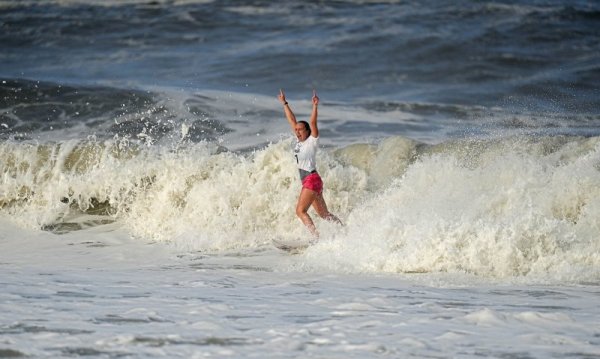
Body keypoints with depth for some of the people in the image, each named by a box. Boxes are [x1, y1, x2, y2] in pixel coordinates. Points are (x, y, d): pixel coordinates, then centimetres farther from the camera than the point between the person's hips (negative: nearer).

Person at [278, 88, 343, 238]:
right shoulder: (299, 141, 14)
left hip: (312, 179, -9)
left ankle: (317, 238, -25)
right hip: (306, 181, 9)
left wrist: (315, 106, -26)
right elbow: (292, 120, 20)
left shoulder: (312, 141, -5)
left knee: (300, 210, -18)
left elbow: (313, 123, -19)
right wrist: (284, 103, 23)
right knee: (324, 214, 11)